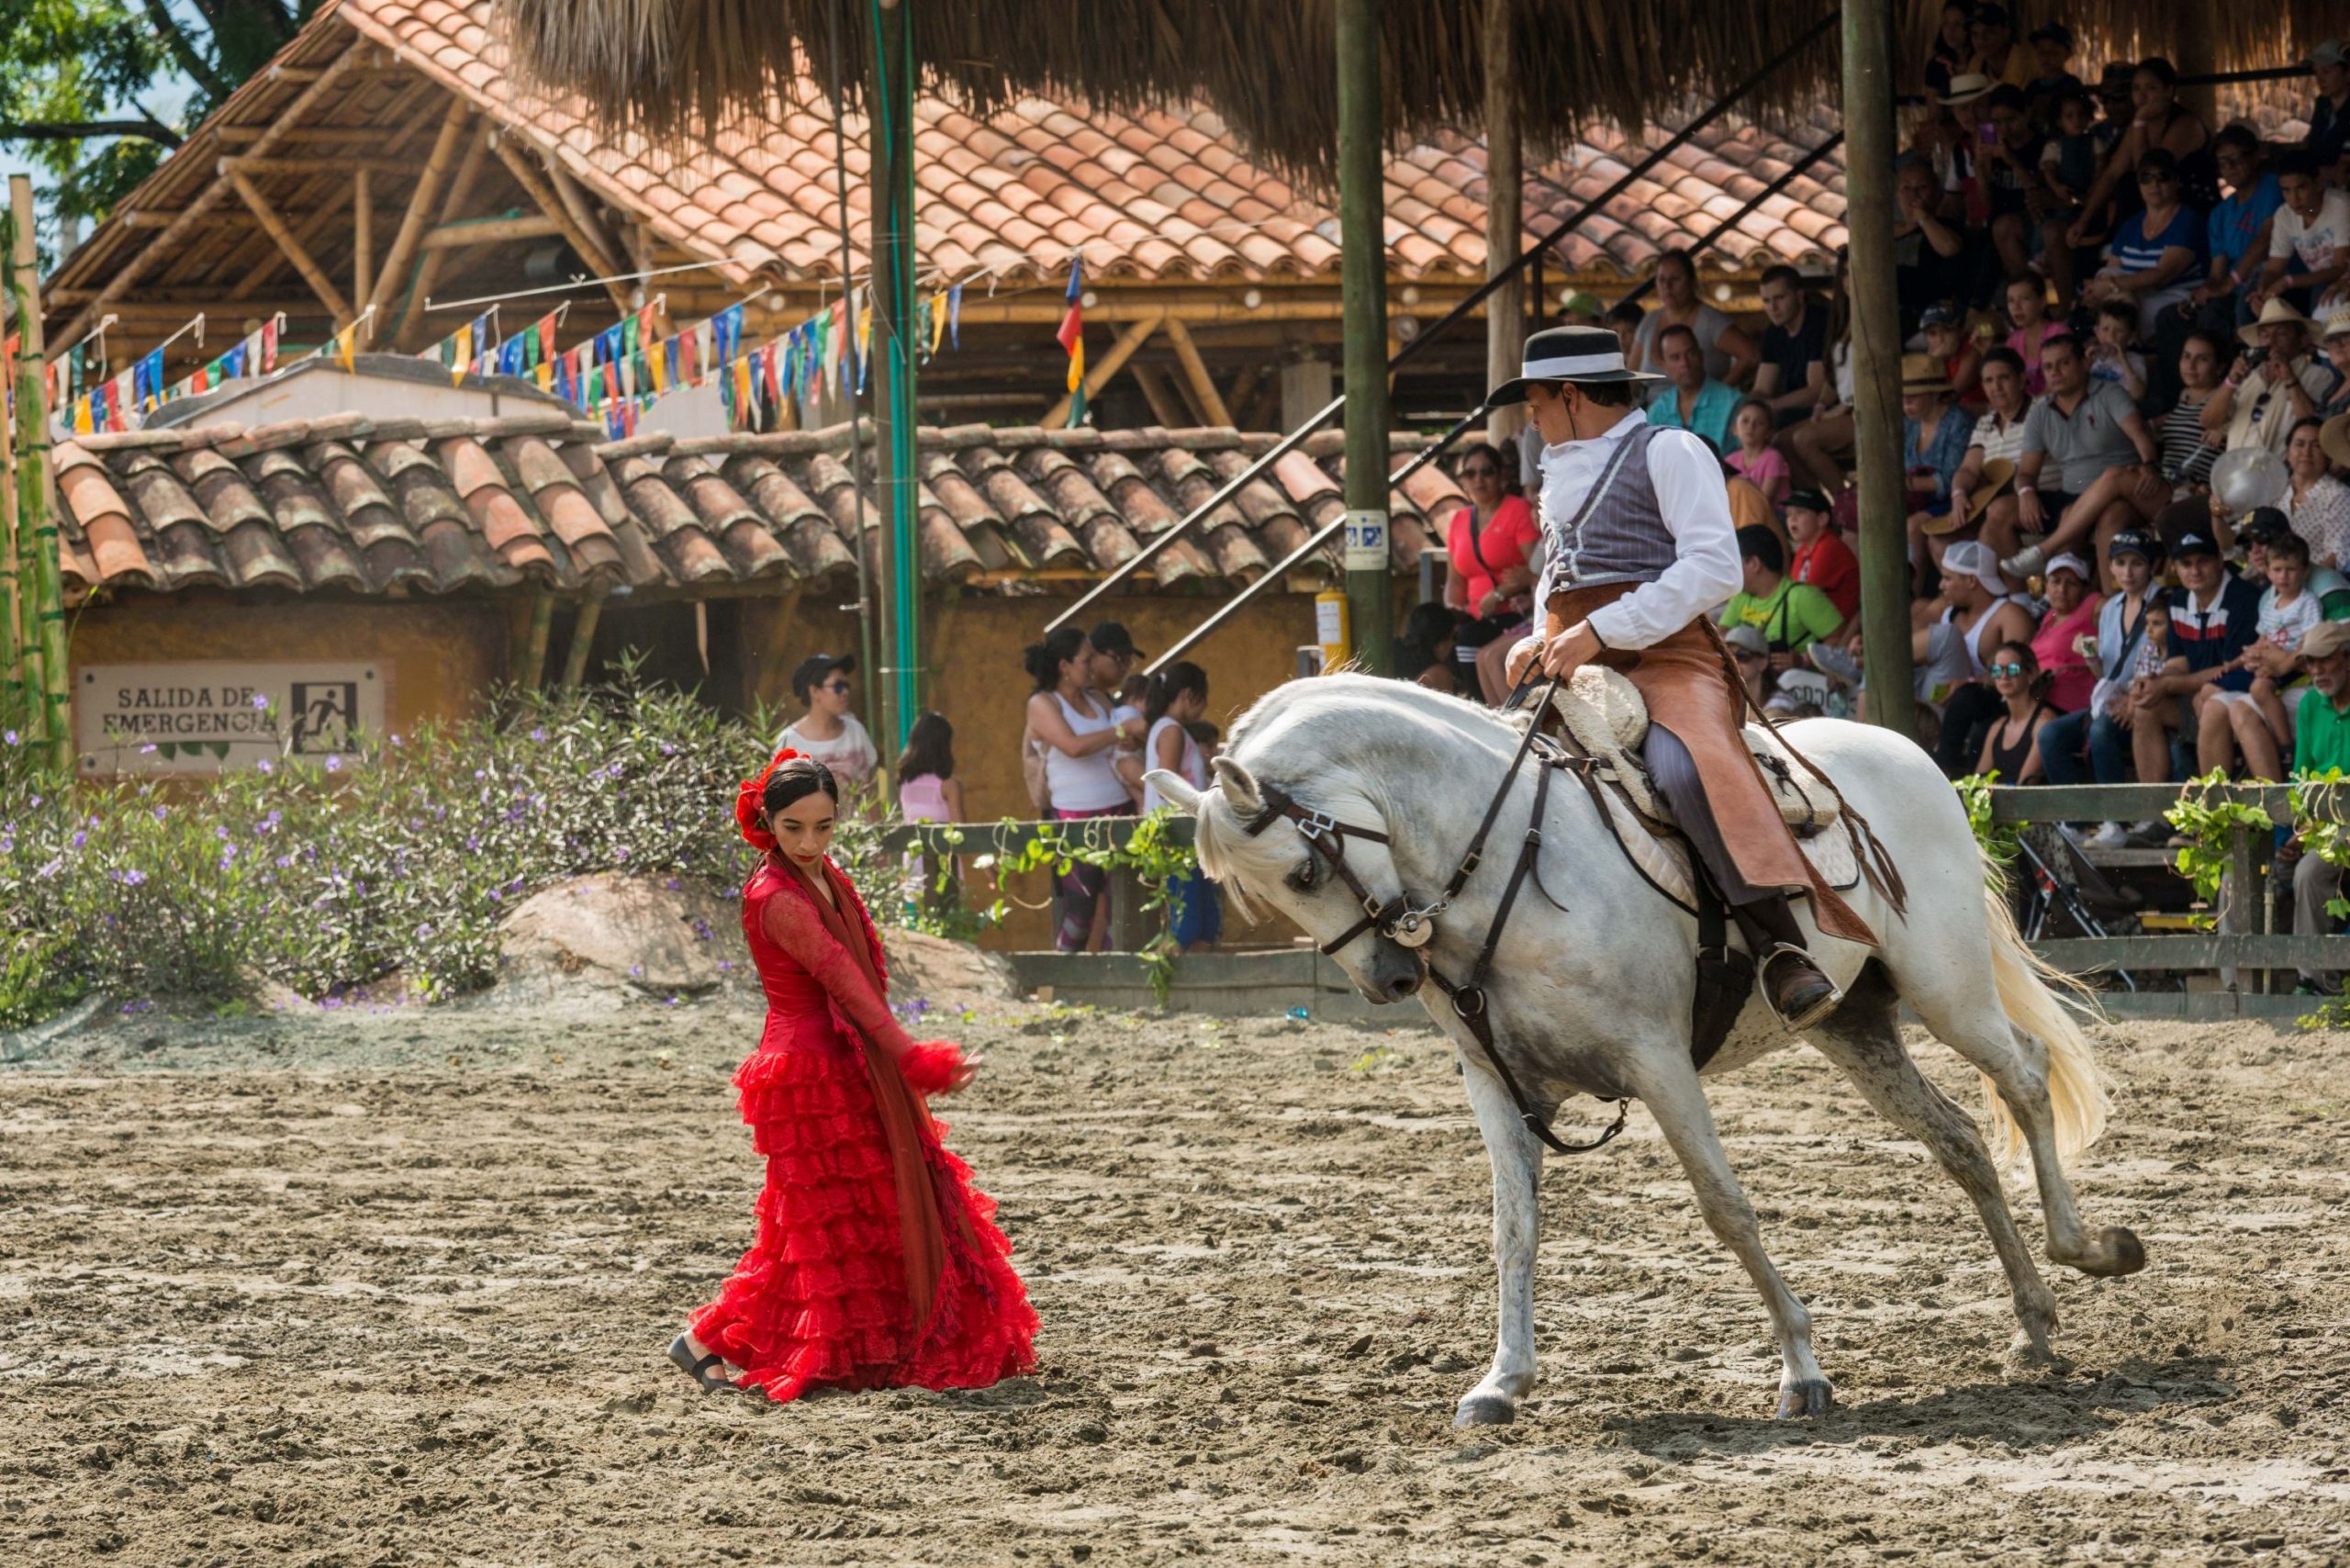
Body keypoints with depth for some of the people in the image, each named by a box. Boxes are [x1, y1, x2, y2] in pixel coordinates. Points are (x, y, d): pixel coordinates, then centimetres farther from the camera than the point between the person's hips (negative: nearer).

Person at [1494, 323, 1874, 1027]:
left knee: (1683, 766, -37)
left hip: (1667, 661, -9)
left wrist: (1601, 631, -18)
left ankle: (1780, 948, -41)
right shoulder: (1561, 475, 26)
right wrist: (1539, 641, 14)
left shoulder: (1667, 452, 1)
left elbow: (1716, 567, -12)